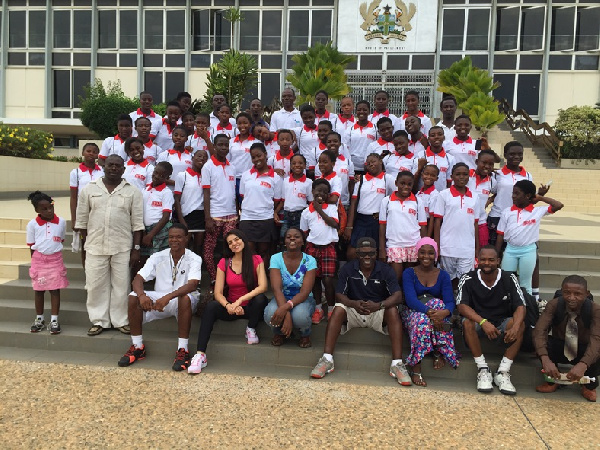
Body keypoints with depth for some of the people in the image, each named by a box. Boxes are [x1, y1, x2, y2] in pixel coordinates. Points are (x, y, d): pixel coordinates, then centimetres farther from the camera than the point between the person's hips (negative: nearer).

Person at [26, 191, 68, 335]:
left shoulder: (61, 222, -2)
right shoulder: (32, 224, -5)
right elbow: (31, 246, 2)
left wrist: (53, 253, 5)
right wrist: (35, 262, 1)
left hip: (55, 259, 0)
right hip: (39, 260, 0)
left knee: (55, 289, 1)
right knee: (39, 290, 9)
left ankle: (54, 320, 8)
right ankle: (39, 319, 23)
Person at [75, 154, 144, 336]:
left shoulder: (132, 191, 3)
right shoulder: (89, 189, 7)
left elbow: (137, 222, 2)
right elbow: (82, 219, 9)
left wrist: (136, 249, -3)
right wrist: (85, 244, 6)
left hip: (123, 247, -1)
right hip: (95, 246, 1)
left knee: (121, 285, 4)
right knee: (96, 285, 5)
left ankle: (120, 320, 15)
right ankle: (98, 321, 17)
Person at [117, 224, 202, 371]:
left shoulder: (194, 259, -9)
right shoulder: (158, 257, 0)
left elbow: (192, 284, -26)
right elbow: (137, 279, -8)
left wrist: (168, 297, -40)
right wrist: (142, 295, -32)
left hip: (182, 302, -3)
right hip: (159, 300, 3)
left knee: (185, 298, -38)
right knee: (133, 297, -21)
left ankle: (182, 350, -28)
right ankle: (137, 347, -9)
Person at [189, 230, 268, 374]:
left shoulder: (256, 260, -5)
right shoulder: (224, 263, 1)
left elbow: (263, 286, -18)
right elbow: (218, 293, -5)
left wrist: (240, 300, -28)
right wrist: (228, 306, -27)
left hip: (251, 307, -1)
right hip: (231, 307, 2)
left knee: (260, 299, -35)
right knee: (211, 307, -29)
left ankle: (251, 330, -5)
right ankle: (200, 355, -34)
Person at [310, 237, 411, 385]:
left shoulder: (385, 270, -6)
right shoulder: (348, 269, -4)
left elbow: (397, 296, -17)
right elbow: (339, 295, -10)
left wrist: (378, 305, -38)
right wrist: (354, 304, -33)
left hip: (378, 312, 0)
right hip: (353, 310, 0)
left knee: (393, 311, -31)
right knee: (338, 309, -30)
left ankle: (397, 364, -32)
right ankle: (327, 359, -31)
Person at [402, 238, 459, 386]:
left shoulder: (443, 275, 7)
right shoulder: (409, 273, 1)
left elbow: (450, 302, -7)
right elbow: (410, 299, -16)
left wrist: (445, 312, -34)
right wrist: (429, 311, -36)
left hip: (437, 312, 2)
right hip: (413, 313, -2)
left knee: (437, 303, -32)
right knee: (422, 319, -38)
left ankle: (438, 352, -23)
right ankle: (416, 370, -35)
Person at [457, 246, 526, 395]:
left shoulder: (509, 279, -6)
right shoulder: (468, 279, -10)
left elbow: (520, 306, -13)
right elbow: (462, 306, -20)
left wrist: (515, 326, -35)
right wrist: (483, 322, -37)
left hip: (502, 323, 2)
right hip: (478, 321, -1)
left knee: (520, 325, -28)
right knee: (467, 323, -33)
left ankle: (503, 372, -24)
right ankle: (483, 370, -22)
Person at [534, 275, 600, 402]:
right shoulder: (554, 305, -21)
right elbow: (539, 331, -32)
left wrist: (583, 365, -54)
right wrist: (545, 359, -49)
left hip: (584, 353, -1)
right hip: (559, 348, 1)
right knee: (542, 342, -31)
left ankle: (589, 384, 0)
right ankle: (553, 380, -3)